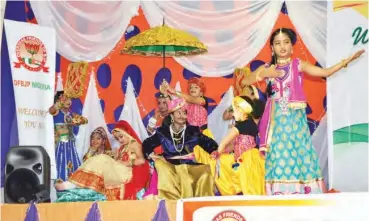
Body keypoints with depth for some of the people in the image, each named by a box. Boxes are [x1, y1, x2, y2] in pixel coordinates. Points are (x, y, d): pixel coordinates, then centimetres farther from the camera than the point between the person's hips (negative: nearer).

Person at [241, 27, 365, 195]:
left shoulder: (298, 65, 5)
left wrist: (346, 60, -8)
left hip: (295, 119, -1)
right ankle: (280, 194, 0)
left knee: (299, 154, -3)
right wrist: (263, 74, -9)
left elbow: (326, 72, 0)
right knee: (278, 156, -2)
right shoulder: (267, 68, 9)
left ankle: (304, 193, 0)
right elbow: (244, 82, 4)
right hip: (277, 120, 1)